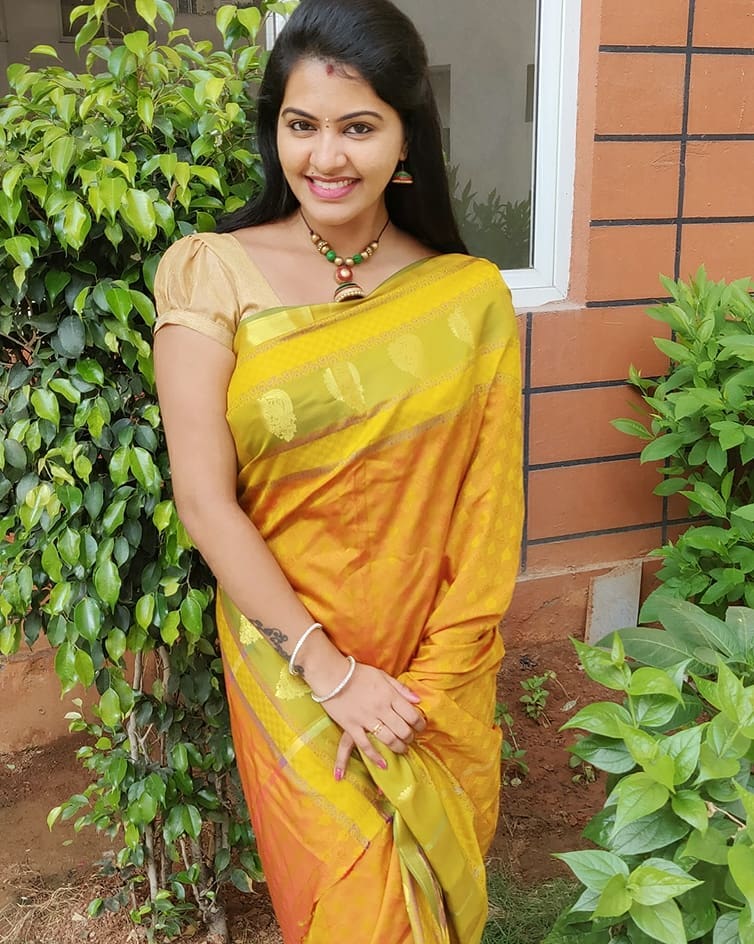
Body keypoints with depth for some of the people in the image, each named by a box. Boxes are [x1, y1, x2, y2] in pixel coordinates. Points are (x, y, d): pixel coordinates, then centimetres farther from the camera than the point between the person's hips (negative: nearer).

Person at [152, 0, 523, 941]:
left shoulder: (471, 295, -4)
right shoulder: (213, 274, -9)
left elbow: (488, 509, -5)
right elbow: (203, 496, -13)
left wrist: (427, 686, -11)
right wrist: (331, 671, -14)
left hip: (439, 680, 2)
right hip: (289, 665, -1)